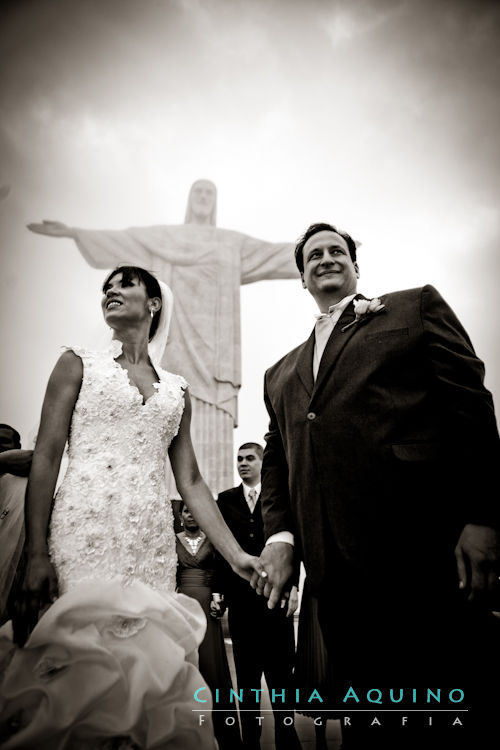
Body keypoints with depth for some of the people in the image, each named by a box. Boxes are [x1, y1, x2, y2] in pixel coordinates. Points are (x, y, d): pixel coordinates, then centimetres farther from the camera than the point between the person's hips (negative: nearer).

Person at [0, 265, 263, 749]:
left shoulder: (177, 390, 16)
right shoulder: (78, 365, 8)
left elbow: (190, 482, 12)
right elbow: (45, 458, 0)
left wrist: (236, 554, 5)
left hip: (153, 542, 3)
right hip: (84, 533, -2)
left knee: (147, 669, 3)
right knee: (83, 670, -5)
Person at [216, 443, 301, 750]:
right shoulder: (225, 500, 7)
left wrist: (292, 585, -6)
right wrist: (218, 590, -2)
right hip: (240, 597, 2)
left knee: (281, 667, 7)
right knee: (246, 672, 11)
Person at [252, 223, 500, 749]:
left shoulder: (416, 307, 11)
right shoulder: (281, 373, 24)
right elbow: (275, 460, 19)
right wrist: (280, 534, 2)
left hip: (427, 548, -4)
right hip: (338, 568, 4)